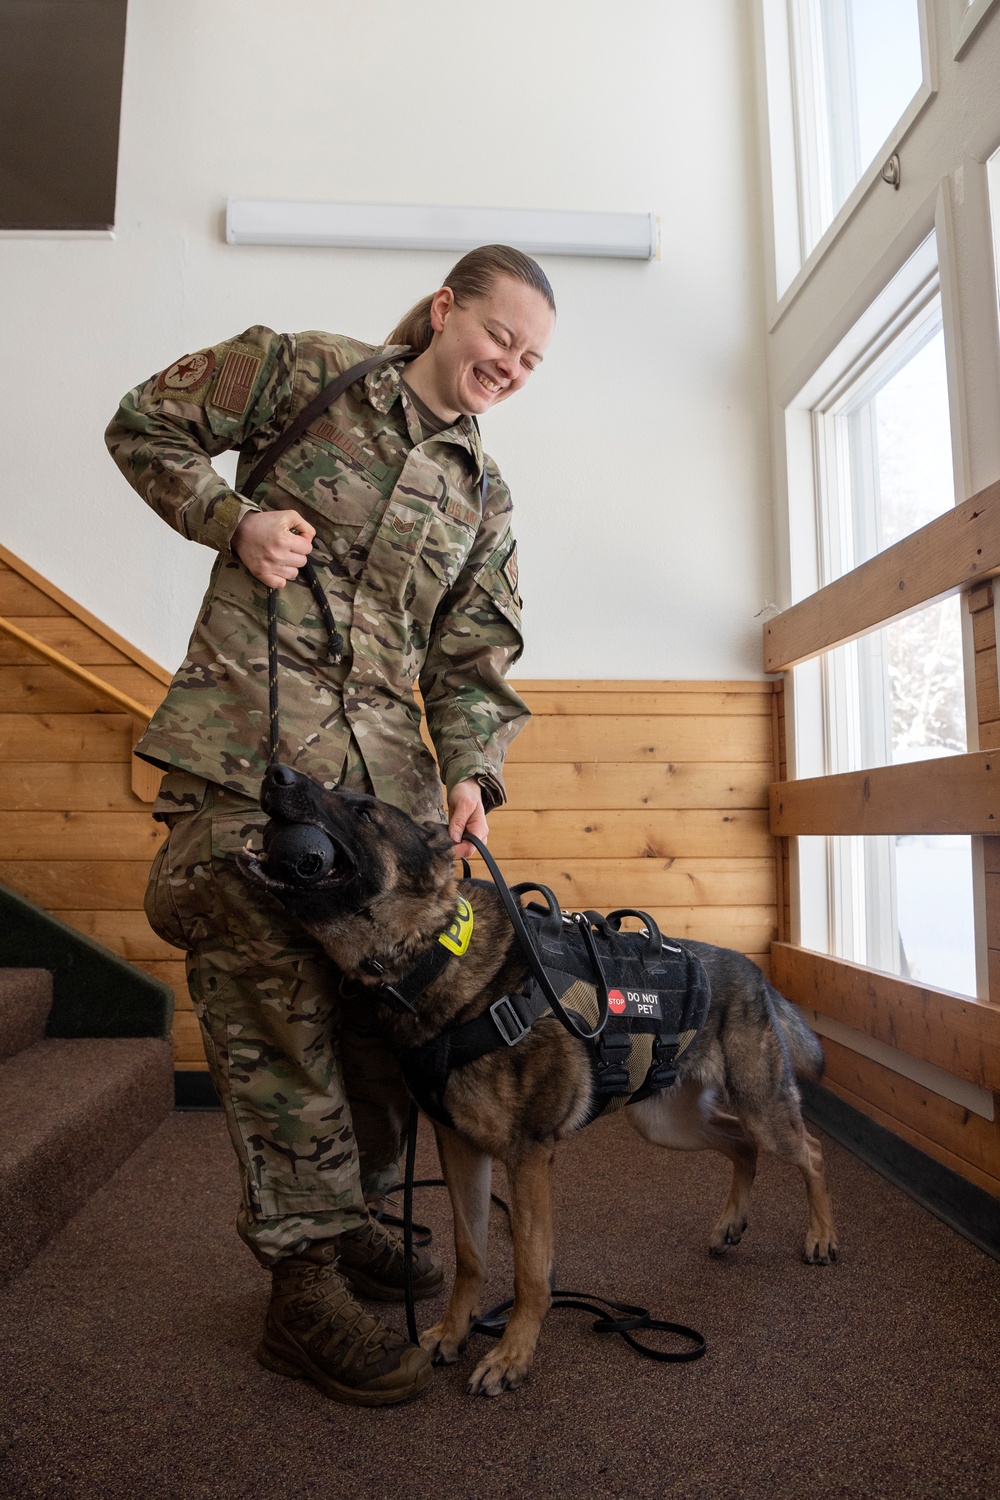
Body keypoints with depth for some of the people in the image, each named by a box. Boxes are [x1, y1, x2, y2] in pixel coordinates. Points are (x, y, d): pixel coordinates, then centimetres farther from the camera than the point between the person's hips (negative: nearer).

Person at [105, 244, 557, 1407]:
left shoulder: (483, 500, 17)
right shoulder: (310, 371, 7)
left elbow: (471, 662, 10)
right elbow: (144, 426, 12)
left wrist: (471, 773, -8)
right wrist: (234, 519, -5)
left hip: (384, 768, 5)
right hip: (245, 752, -5)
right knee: (272, 1003, -6)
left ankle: (346, 1221, 30)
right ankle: (304, 1287, 7)